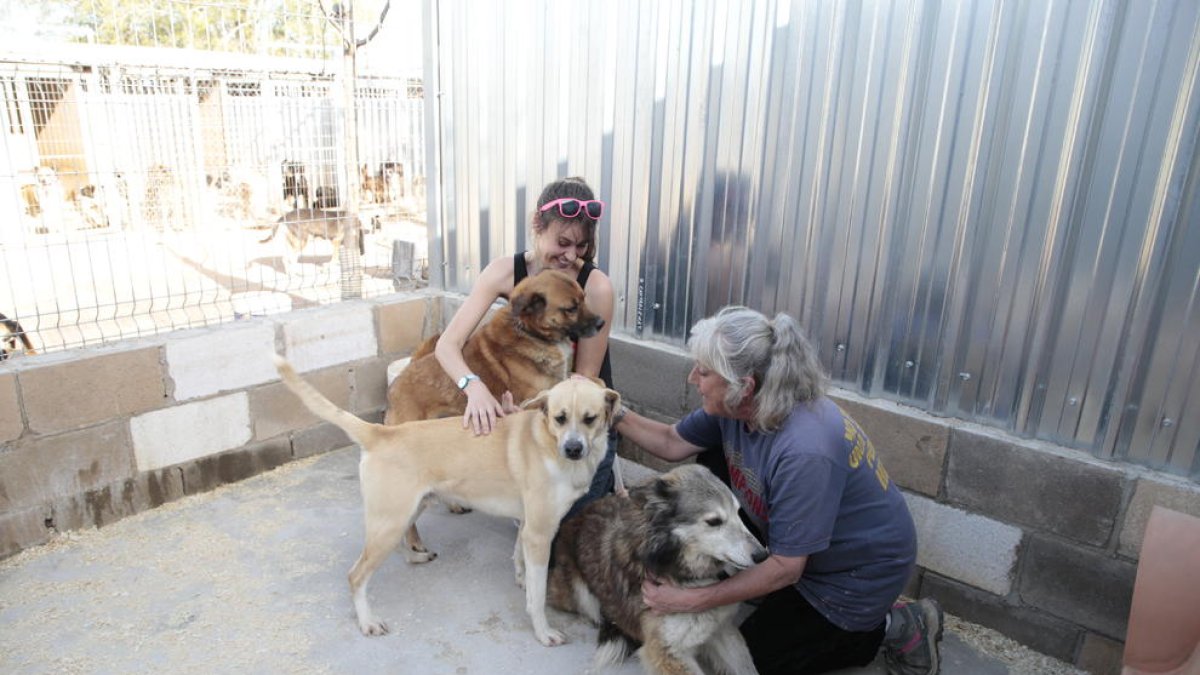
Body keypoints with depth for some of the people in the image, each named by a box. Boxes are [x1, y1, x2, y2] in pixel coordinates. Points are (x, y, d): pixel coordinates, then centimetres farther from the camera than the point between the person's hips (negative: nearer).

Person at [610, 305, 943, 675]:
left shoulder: (804, 452, -38)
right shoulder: (737, 404, -15)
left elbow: (786, 569, -29)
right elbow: (672, 443, 1)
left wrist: (689, 600, -28)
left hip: (860, 572, -7)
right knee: (710, 465, -1)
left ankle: (890, 629, 8)